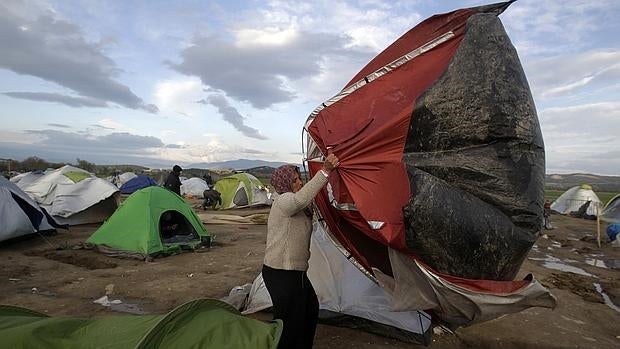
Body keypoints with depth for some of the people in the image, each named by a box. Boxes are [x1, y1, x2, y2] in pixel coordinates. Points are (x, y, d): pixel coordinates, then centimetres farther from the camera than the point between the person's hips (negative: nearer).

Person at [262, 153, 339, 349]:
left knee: (310, 309, 24)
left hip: (295, 271, 11)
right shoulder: (283, 201, -20)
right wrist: (325, 172, -42)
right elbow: (301, 199, -40)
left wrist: (326, 169, 5)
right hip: (281, 274, -11)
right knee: (289, 322, 0)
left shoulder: (293, 202, 12)